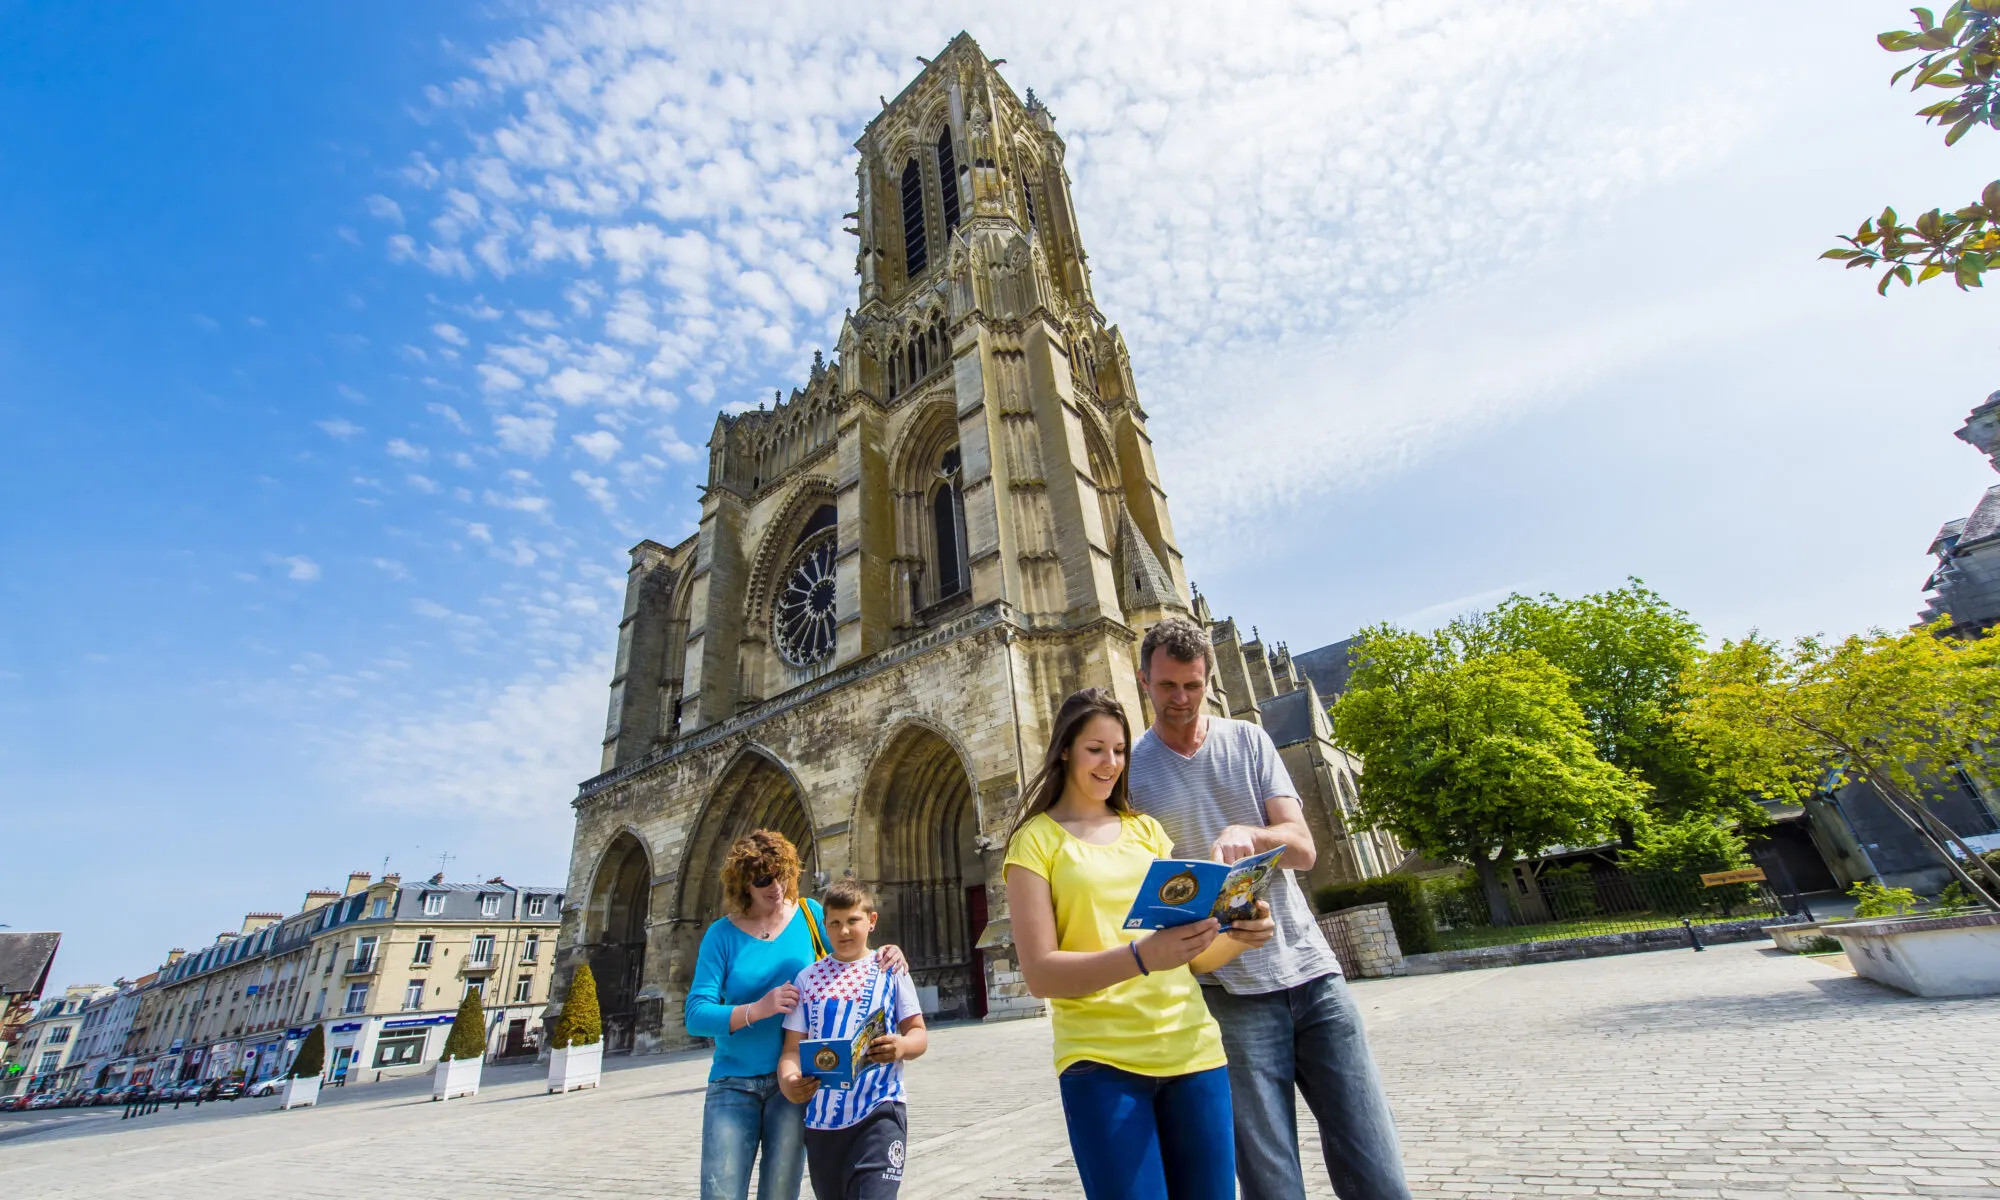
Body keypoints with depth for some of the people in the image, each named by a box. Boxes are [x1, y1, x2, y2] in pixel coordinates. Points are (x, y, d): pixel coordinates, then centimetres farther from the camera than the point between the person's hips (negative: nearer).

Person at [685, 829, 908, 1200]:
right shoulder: (722, 935, -3)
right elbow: (695, 1014, -9)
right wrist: (757, 1009, -25)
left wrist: (886, 957, -16)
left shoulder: (809, 916, -1)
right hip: (733, 1082, 0)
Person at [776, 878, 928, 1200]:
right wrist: (788, 1081, -17)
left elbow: (918, 1032, 1)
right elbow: (792, 1047, 4)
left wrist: (902, 1046, -22)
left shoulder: (890, 970, 1)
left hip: (879, 1112, -3)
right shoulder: (808, 978, 6)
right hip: (821, 1118, 3)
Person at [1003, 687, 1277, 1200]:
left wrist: (1237, 937, -11)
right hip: (1101, 1061, -4)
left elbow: (1195, 956, 11)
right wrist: (1141, 957, -25)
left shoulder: (1147, 829, 11)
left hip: (1192, 1052, 4)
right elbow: (1040, 973, -11)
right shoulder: (1036, 839, -3)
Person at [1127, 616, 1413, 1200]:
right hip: (1229, 992, -2)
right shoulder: (1130, 769, 0)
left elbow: (1302, 848, -1)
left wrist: (1246, 834, -21)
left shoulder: (1249, 741, 7)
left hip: (1311, 972, 3)